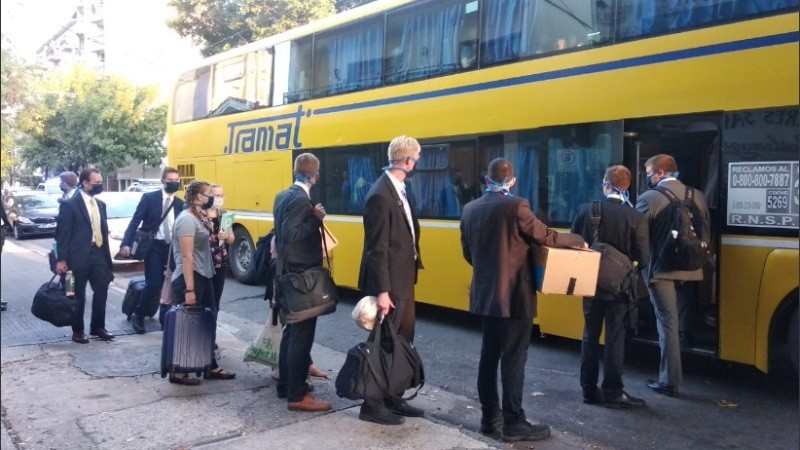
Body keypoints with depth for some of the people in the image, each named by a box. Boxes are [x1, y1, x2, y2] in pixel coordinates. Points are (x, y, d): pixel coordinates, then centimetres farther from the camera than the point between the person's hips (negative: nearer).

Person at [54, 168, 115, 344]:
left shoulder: (101, 204, 13)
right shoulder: (69, 204, -7)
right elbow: (62, 233, -10)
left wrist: (107, 255, 14)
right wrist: (62, 259, -15)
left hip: (98, 253, 6)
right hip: (79, 255, -6)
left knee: (101, 291, 8)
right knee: (79, 295, 5)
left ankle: (98, 327, 21)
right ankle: (78, 330, 17)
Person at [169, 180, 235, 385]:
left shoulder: (197, 217, 13)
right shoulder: (187, 219, -17)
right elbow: (187, 256, -23)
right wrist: (189, 289, -25)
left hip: (203, 277, 10)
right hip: (190, 278, -10)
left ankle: (211, 367, 24)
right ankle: (178, 372, 12)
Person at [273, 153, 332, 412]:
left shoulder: (283, 196, 11)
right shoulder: (301, 199, -18)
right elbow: (291, 234, -26)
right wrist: (316, 218, -19)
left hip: (290, 273, 10)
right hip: (302, 276, -10)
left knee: (292, 331, 18)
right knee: (302, 334, -4)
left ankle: (286, 384, 28)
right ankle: (297, 395, 2)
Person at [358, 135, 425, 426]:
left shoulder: (400, 190, 9)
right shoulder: (380, 196, -20)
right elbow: (377, 249, -21)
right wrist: (382, 291, -21)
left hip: (403, 280, 9)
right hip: (389, 283, -9)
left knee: (401, 342, 17)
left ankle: (392, 397, 31)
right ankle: (372, 405, 18)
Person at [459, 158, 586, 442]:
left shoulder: (470, 209, 5)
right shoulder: (515, 206, -14)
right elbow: (545, 237, -9)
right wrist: (578, 240, 8)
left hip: (484, 294, 7)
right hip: (513, 295, -7)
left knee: (489, 356, 12)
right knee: (513, 359, 1)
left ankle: (490, 419, 20)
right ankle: (513, 423, 8)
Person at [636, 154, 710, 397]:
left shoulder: (649, 198, -12)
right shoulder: (697, 196, 5)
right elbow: (705, 234, 11)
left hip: (661, 270, -5)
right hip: (689, 270, 5)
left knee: (667, 324, 0)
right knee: (679, 321, 19)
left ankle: (670, 381, 5)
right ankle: (672, 376, 30)